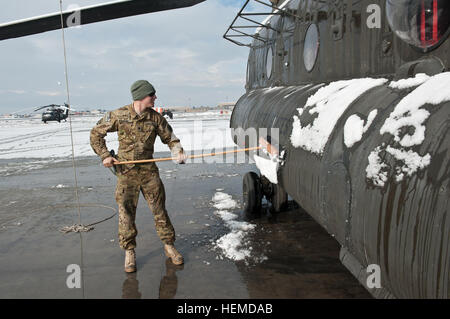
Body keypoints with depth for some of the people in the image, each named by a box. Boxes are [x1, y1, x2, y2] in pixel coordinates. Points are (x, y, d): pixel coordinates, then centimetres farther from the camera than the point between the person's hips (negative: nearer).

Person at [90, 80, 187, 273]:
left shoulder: (155, 118, 0)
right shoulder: (119, 115, -4)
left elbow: (170, 137, 9)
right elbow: (96, 134, 6)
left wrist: (178, 152, -10)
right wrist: (105, 156, -3)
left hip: (148, 170, 2)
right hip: (126, 171, -1)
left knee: (159, 208, 5)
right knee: (126, 211, 2)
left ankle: (169, 246, 20)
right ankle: (129, 252, 17)